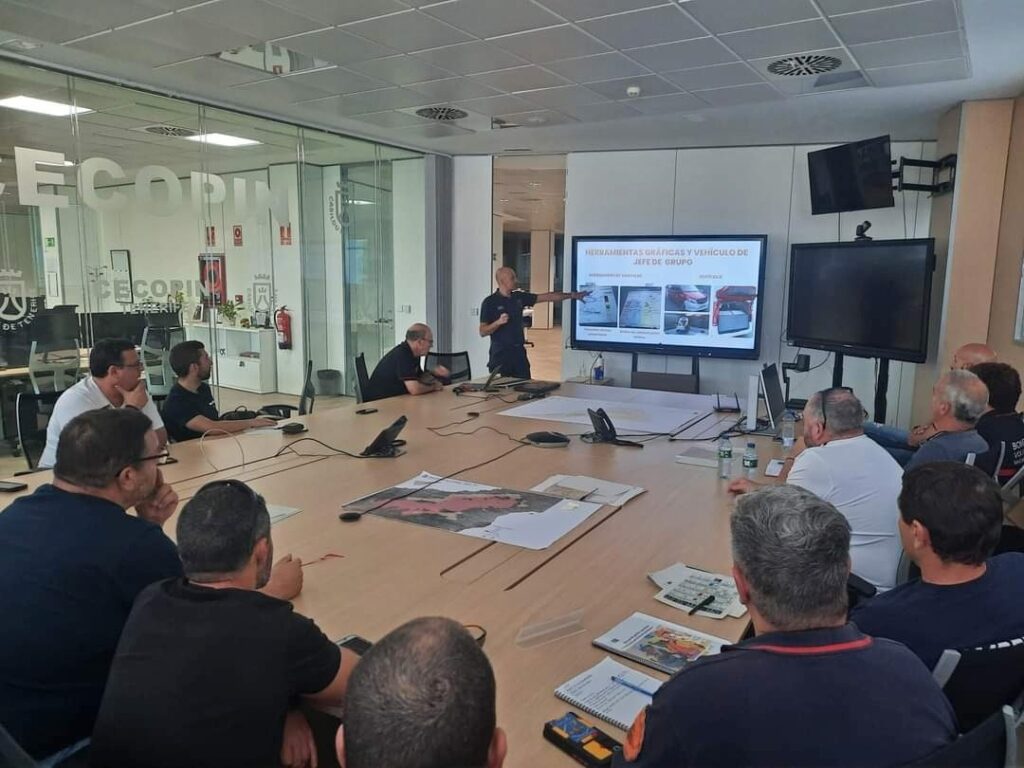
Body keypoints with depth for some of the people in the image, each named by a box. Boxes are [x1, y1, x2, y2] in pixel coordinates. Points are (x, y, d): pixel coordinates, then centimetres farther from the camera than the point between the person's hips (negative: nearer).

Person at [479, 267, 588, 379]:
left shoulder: (519, 297, 8)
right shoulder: (490, 302, -7)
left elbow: (547, 297, 8)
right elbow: (482, 332, -9)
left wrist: (572, 295, 5)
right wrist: (498, 322, -25)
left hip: (519, 352, 5)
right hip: (500, 354, -5)